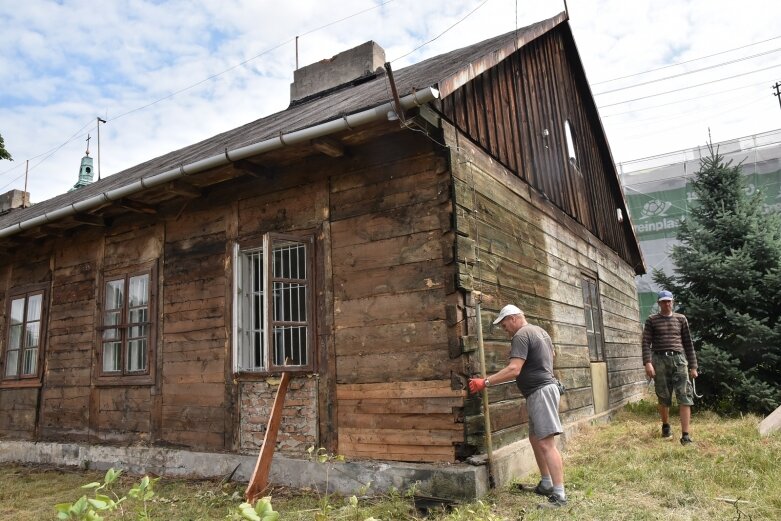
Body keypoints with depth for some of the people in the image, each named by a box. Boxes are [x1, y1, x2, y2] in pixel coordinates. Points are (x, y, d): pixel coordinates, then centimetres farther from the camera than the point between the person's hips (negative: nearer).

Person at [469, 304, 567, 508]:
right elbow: (551, 354, 37)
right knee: (535, 438, 17)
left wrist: (485, 382, -24)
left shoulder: (521, 336, -14)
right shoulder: (539, 331, 17)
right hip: (543, 388, 11)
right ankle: (546, 484, 25)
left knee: (547, 443, -12)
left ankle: (559, 495, -13)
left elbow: (514, 370, -25)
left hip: (540, 391, -11)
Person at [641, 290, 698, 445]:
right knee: (664, 398, 6)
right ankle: (666, 426, 29)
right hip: (660, 360, -1)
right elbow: (646, 342, -2)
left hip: (679, 359, 1)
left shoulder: (681, 319, 12)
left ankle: (685, 435, -8)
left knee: (685, 397, -8)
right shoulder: (652, 320, 6)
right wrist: (647, 363, -14)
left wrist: (693, 366, 10)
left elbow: (688, 343, 14)